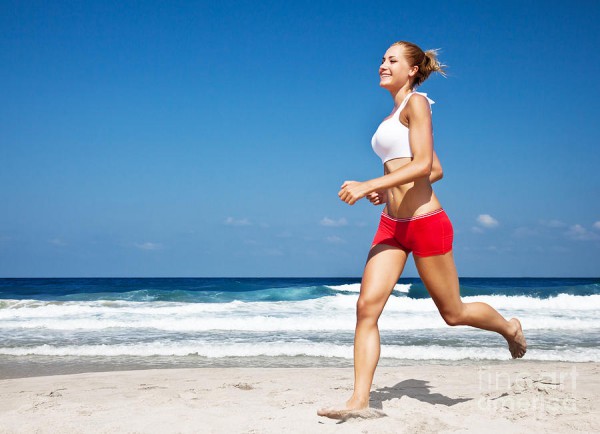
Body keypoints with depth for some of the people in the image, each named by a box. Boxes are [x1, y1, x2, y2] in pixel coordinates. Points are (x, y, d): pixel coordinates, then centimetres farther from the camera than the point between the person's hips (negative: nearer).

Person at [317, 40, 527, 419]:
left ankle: (510, 328, 37)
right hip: (391, 224, 8)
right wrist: (388, 190, 11)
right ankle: (359, 400, -7)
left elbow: (423, 165, -19)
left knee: (453, 313, 8)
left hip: (425, 221, -8)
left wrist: (369, 185, -25)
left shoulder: (416, 103, -7)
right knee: (367, 307, -7)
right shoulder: (396, 116, 17)